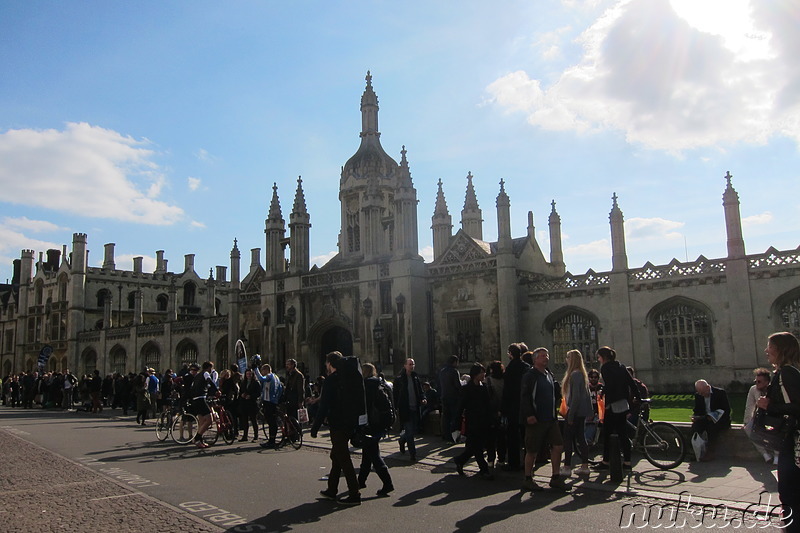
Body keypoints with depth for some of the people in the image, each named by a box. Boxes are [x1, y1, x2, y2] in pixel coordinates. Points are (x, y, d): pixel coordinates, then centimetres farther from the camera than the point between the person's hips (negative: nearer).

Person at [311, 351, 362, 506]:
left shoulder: (330, 380, -13)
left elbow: (324, 406, -17)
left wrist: (315, 427, -11)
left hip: (337, 425, -8)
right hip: (350, 423, 8)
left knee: (343, 458, -3)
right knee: (336, 456, 19)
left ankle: (355, 494, -2)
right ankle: (332, 490, 27)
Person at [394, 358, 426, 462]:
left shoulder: (416, 378, 9)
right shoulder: (399, 379, -4)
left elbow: (420, 391, 16)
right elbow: (396, 395, -3)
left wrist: (423, 399, -4)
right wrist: (397, 409, -7)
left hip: (415, 409, 5)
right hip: (405, 409, -5)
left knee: (414, 430, 11)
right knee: (409, 432, -6)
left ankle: (402, 440, 40)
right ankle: (413, 454, 3)